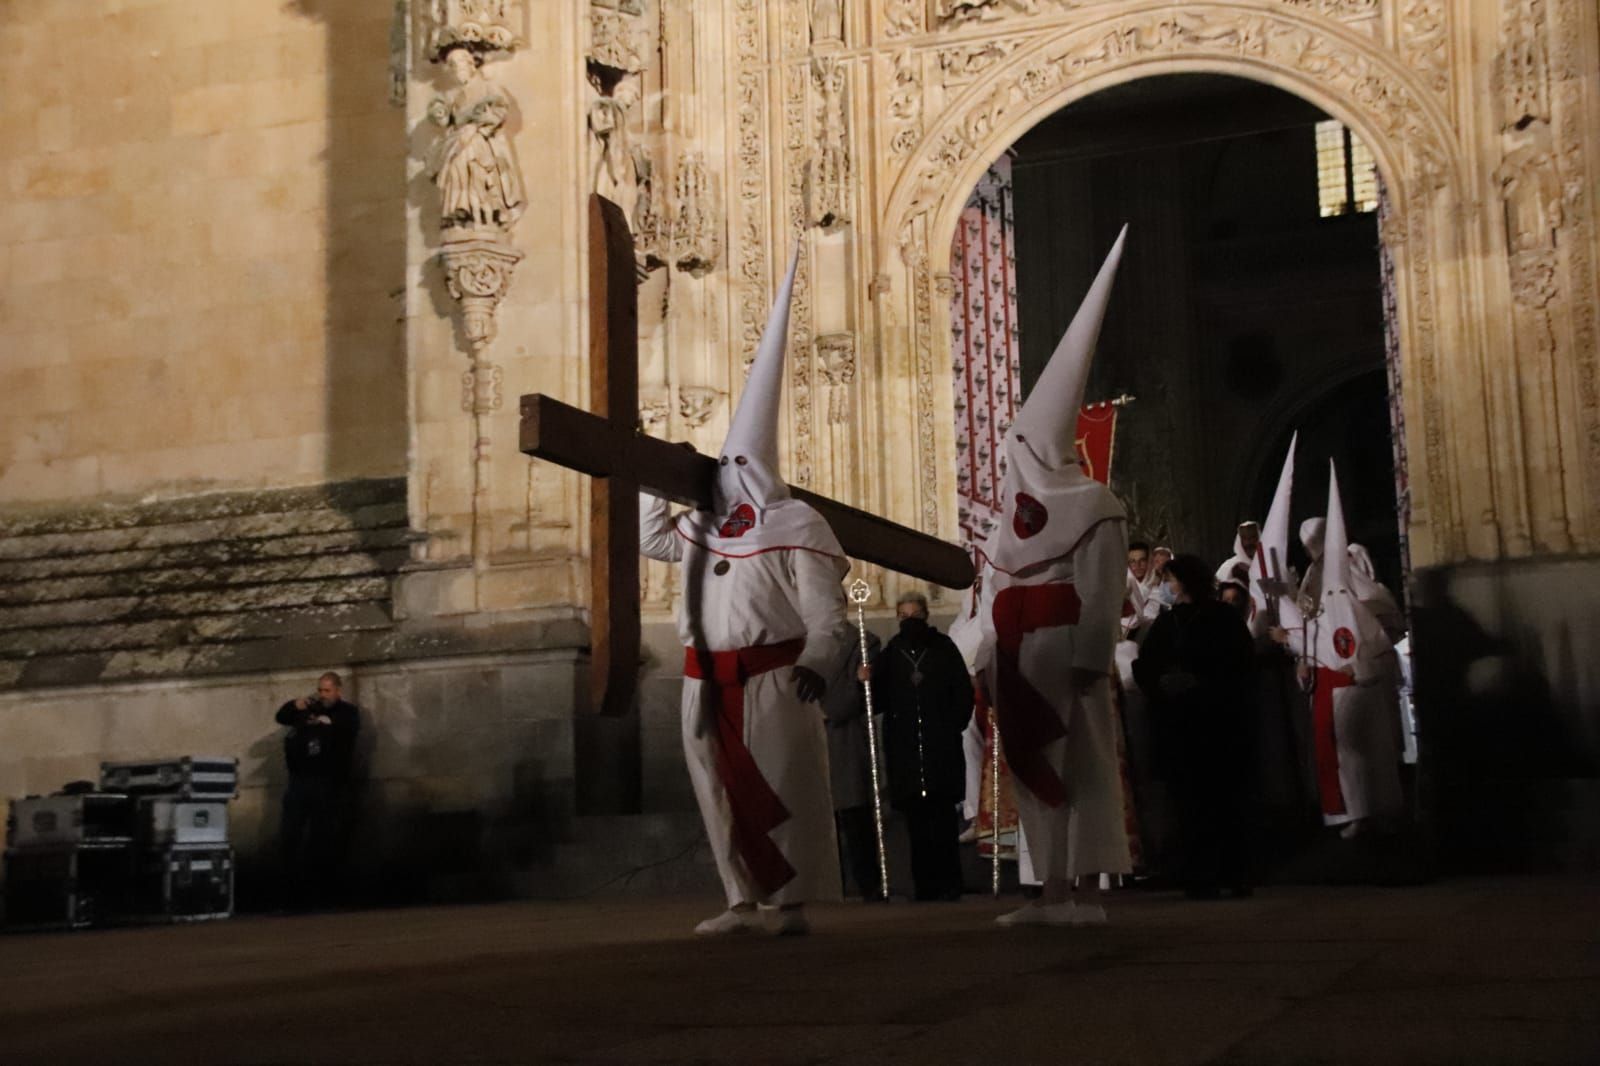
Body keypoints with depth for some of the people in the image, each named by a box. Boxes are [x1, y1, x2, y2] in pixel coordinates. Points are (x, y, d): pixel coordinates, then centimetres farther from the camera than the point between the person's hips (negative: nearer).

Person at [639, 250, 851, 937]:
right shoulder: (703, 527, 16)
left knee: (783, 790, -5)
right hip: (708, 685, 7)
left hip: (772, 680, -7)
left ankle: (794, 902, -1)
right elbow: (651, 537, 35)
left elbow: (825, 608, -12)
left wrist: (817, 660, -24)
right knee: (723, 795, 9)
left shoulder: (795, 526, -6)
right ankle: (742, 901, 16)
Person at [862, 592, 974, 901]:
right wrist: (867, 682, -13)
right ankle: (925, 884, 7)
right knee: (916, 819, 1)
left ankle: (948, 883, 4)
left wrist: (952, 727, -2)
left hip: (942, 749, -1)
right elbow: (879, 702, 5)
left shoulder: (943, 647, 4)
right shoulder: (891, 653, 6)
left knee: (944, 816, -1)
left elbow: (963, 693, 6)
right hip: (904, 751, 1)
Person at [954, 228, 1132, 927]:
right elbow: (989, 603, 13)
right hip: (1021, 667, 7)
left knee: (1080, 768, -4)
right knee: (1039, 773, 6)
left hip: (1066, 661, -7)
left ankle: (1087, 892, -2)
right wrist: (985, 663, 9)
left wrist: (1090, 661, -18)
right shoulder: (1013, 518, 14)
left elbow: (1100, 595, -13)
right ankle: (1053, 892, 9)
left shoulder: (1091, 510, -5)